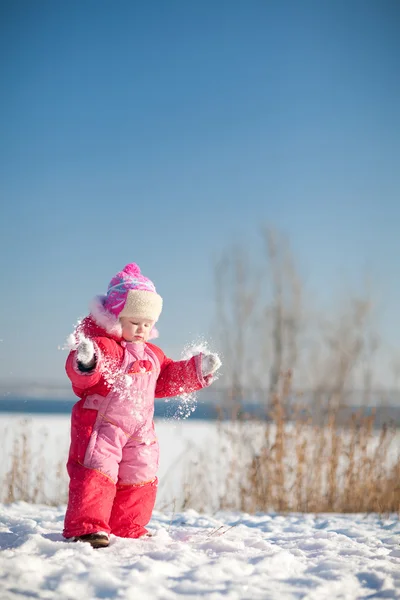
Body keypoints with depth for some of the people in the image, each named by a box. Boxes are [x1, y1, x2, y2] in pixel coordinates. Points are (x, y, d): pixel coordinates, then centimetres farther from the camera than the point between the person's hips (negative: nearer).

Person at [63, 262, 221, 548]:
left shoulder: (152, 355, 16)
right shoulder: (102, 345, -11)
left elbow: (168, 380, 27)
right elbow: (81, 374, -26)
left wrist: (197, 370, 19)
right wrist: (84, 363, -49)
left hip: (139, 430, 8)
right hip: (100, 425, -7)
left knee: (141, 479, 12)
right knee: (96, 473, -16)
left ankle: (129, 530, 26)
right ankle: (86, 527, -10)